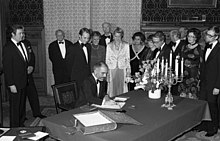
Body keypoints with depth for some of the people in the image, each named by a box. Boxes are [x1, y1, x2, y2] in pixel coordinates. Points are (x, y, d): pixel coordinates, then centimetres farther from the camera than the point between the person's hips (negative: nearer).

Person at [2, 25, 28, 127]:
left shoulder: (22, 44, 8)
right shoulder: (8, 48, -15)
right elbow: (7, 68, -16)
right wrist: (11, 85, -18)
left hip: (23, 81, 7)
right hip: (15, 83, -7)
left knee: (22, 104, 16)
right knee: (15, 107, 3)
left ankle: (21, 125, 29)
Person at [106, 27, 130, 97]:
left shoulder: (126, 45, 5)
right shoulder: (109, 46, 7)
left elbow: (128, 58, 7)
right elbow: (107, 59, 9)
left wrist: (128, 70, 0)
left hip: (122, 69, 0)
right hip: (112, 70, 1)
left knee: (122, 88, -2)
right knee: (112, 87, 0)